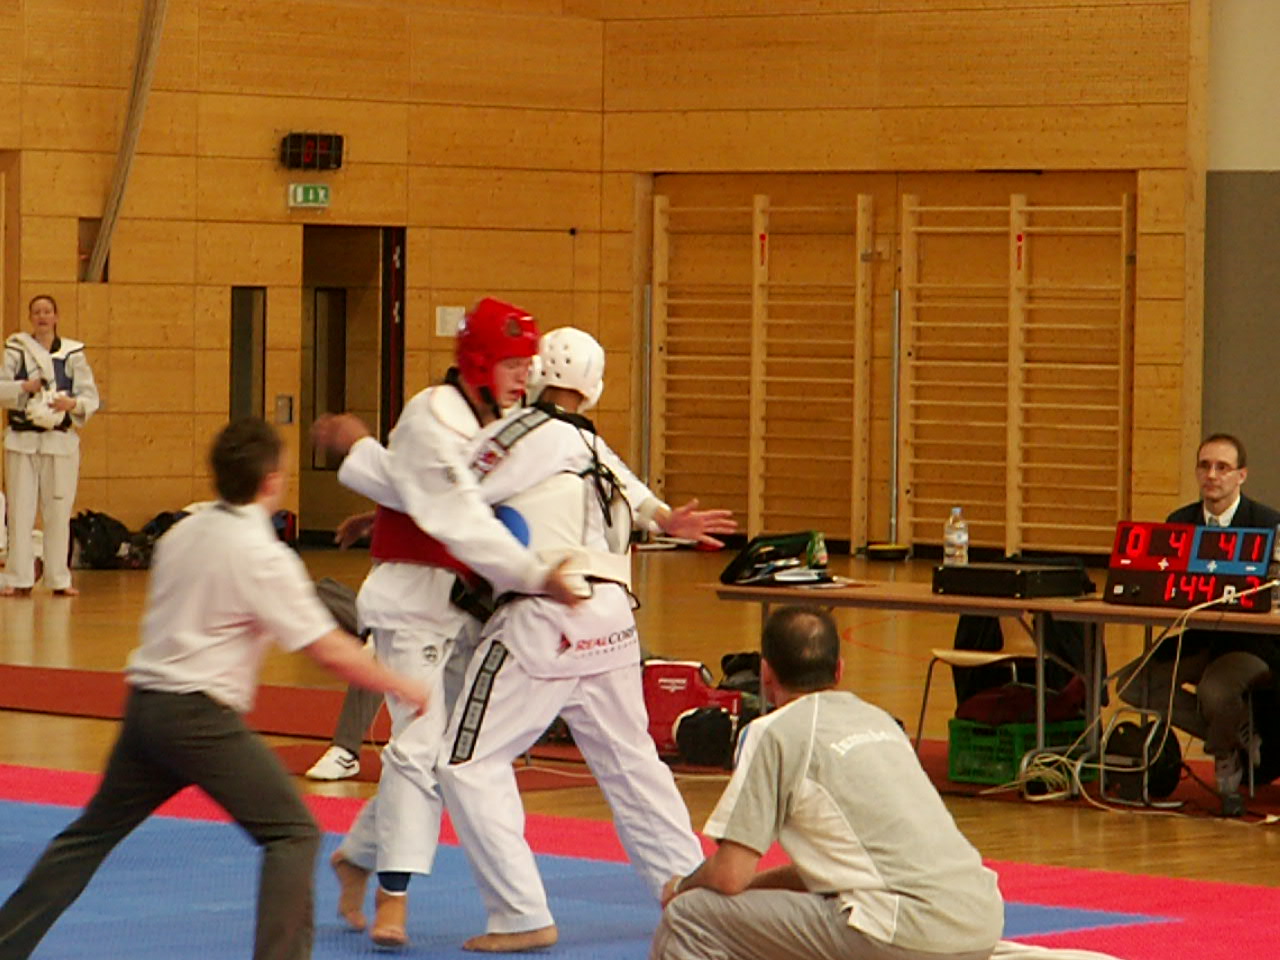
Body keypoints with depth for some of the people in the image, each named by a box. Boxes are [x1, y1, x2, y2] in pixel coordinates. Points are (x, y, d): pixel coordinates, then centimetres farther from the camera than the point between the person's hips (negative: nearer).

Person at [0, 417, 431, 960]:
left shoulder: (182, 534, 9)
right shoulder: (263, 558, -13)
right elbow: (329, 651, -13)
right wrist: (404, 689, -3)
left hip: (144, 705, 8)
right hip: (199, 719, -8)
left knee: (93, 833, 21)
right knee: (292, 833, -3)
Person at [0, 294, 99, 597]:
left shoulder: (73, 353, 6)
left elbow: (90, 396, 4)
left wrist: (73, 404, -17)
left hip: (61, 439, 0)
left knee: (58, 511, 2)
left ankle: (59, 579, 11)